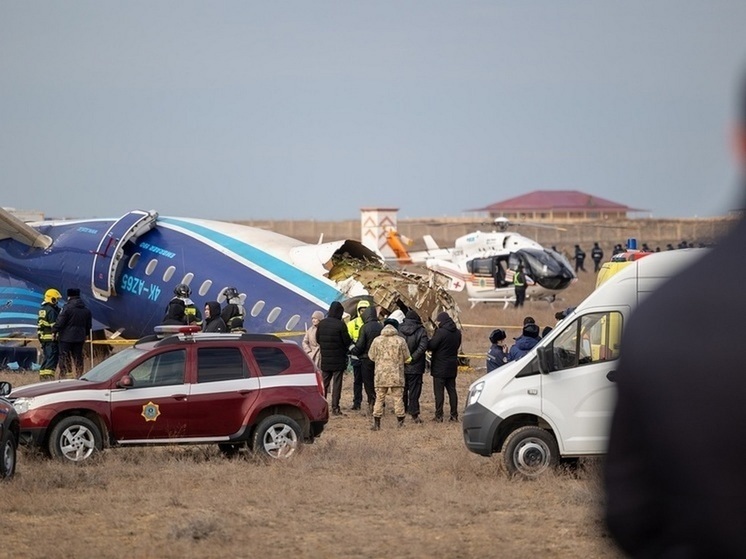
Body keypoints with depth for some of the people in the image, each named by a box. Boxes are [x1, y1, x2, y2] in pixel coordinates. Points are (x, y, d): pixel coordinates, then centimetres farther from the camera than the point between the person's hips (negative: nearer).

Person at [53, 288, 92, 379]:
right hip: (80, 337, 6)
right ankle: (79, 375, 14)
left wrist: (54, 331, -3)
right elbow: (89, 325, 17)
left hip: (66, 337, -6)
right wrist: (85, 334, 28)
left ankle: (63, 375, -5)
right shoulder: (86, 309, 8)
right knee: (78, 357, 13)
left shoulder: (67, 307, -14)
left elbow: (60, 322, -15)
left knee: (64, 357, -1)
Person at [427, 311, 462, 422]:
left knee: (439, 391, -2)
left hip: (440, 367, -7)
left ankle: (439, 415, -3)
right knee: (452, 390, 12)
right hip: (452, 367, 7)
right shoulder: (457, 333, 5)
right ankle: (454, 415, 11)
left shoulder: (440, 332, -18)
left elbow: (431, 345, -17)